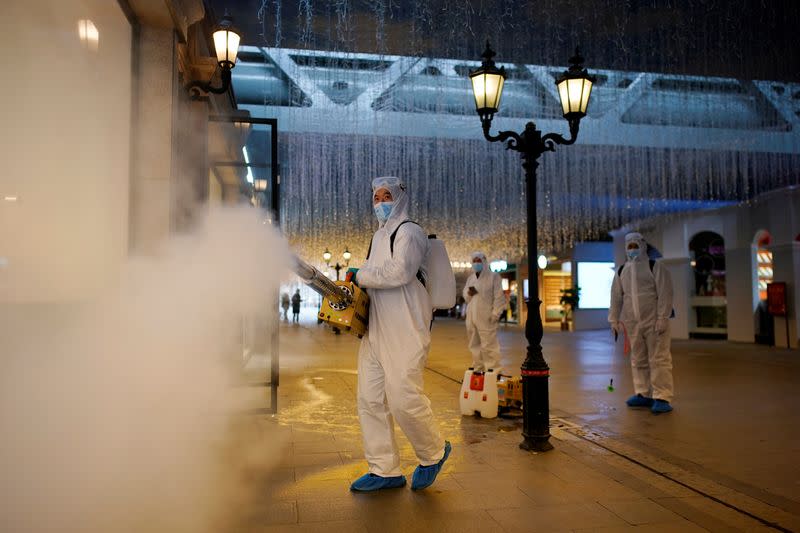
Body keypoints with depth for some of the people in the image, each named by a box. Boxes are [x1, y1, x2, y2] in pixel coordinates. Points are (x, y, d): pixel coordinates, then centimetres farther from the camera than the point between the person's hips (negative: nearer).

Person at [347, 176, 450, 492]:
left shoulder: (409, 232, -4)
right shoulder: (379, 237, 23)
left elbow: (399, 272, -20)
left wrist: (359, 275, -9)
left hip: (405, 330, -9)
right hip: (375, 330, 9)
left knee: (403, 399, -10)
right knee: (370, 400, 5)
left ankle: (434, 452, 17)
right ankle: (385, 471, 15)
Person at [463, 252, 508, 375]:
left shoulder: (493, 277, 1)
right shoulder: (470, 279, 20)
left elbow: (499, 297, -5)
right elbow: (465, 296, 18)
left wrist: (495, 314, -13)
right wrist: (469, 293, -5)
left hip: (486, 317, -6)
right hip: (471, 317, 6)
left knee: (489, 345, -10)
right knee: (474, 345, 8)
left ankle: (493, 371, -7)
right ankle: (478, 369, 16)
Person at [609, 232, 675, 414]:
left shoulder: (655, 267, -3)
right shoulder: (622, 271, 12)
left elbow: (665, 294, -9)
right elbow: (616, 297, 15)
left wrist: (662, 319, -15)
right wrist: (614, 320, 11)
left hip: (654, 322, -5)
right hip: (632, 323, 5)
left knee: (659, 359, -5)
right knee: (638, 360, 10)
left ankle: (662, 398, -1)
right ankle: (644, 394, 21)